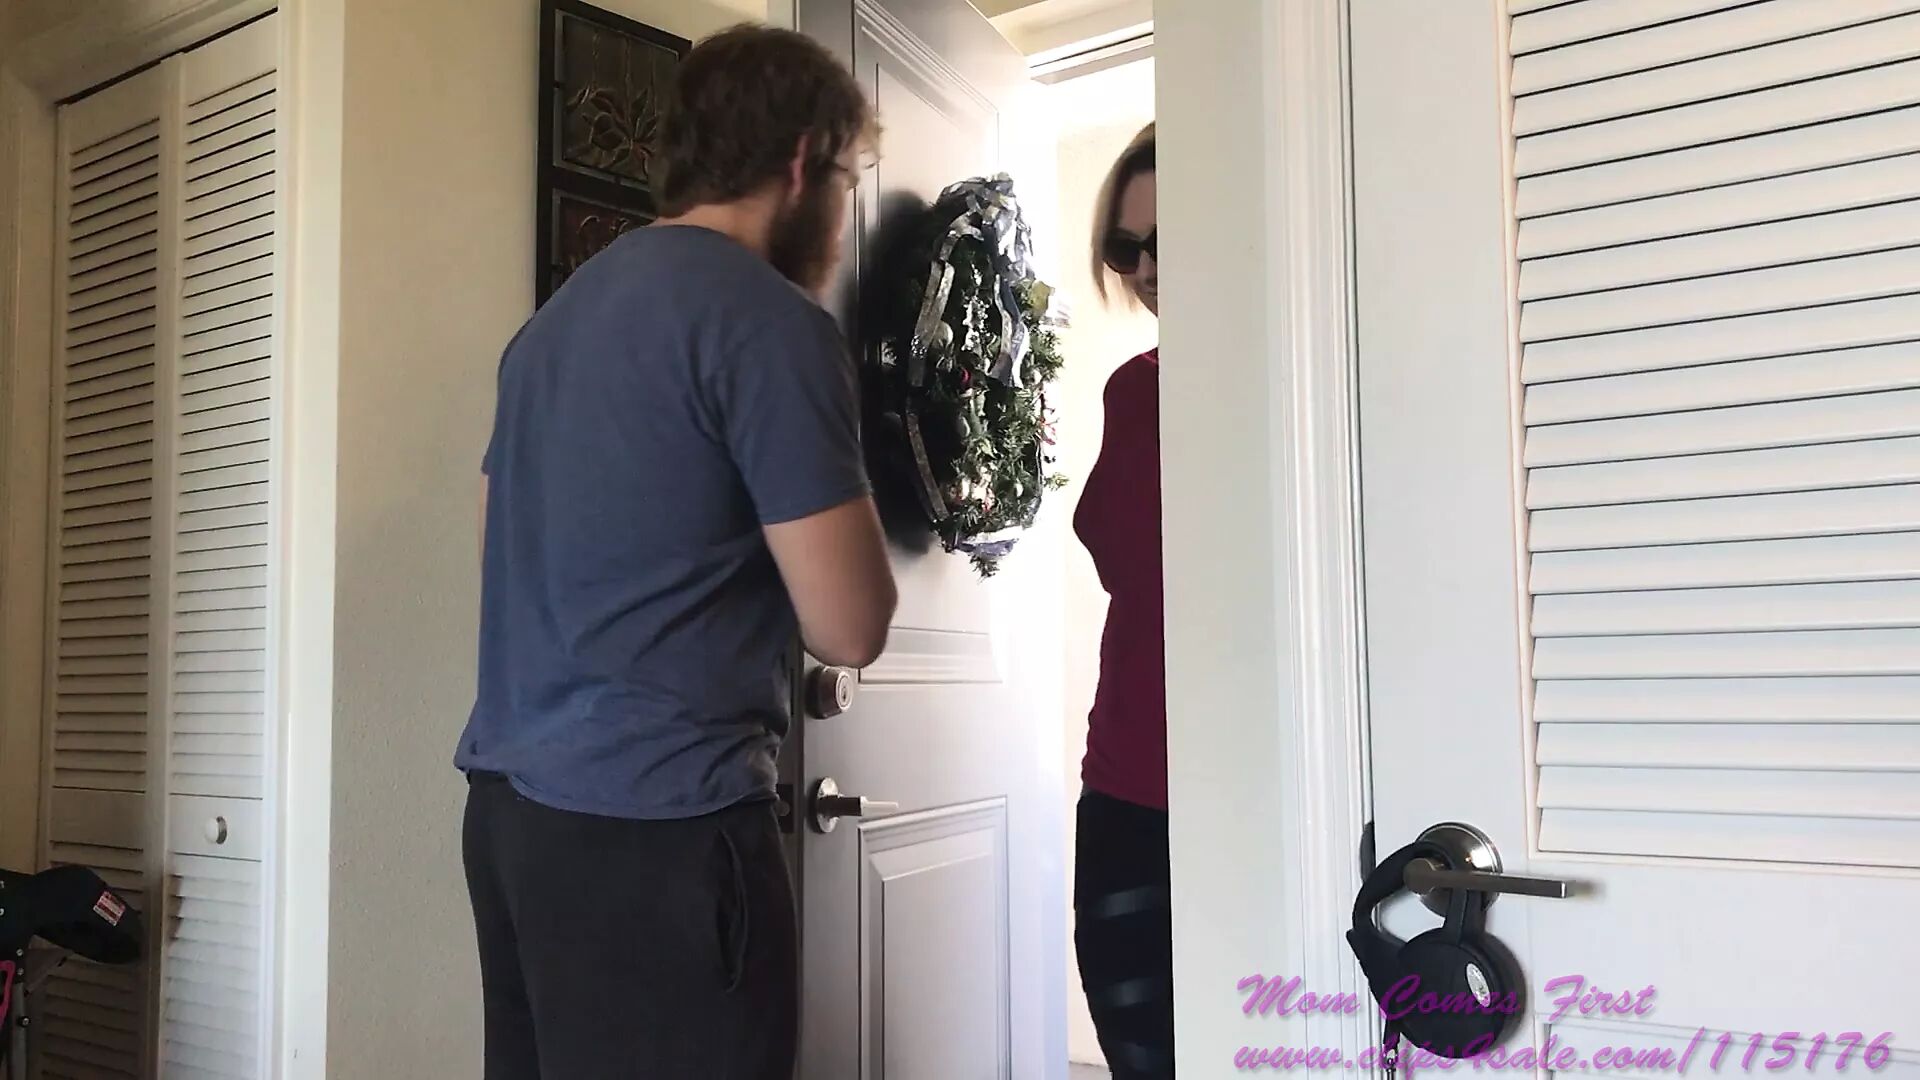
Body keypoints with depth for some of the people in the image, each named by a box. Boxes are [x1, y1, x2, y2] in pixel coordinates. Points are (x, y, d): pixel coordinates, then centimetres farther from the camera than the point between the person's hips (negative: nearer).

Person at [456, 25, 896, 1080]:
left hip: (509, 799, 9)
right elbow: (850, 628, -12)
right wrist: (838, 482, 6)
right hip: (653, 822, -8)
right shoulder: (769, 318, -12)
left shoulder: (563, 309, 14)